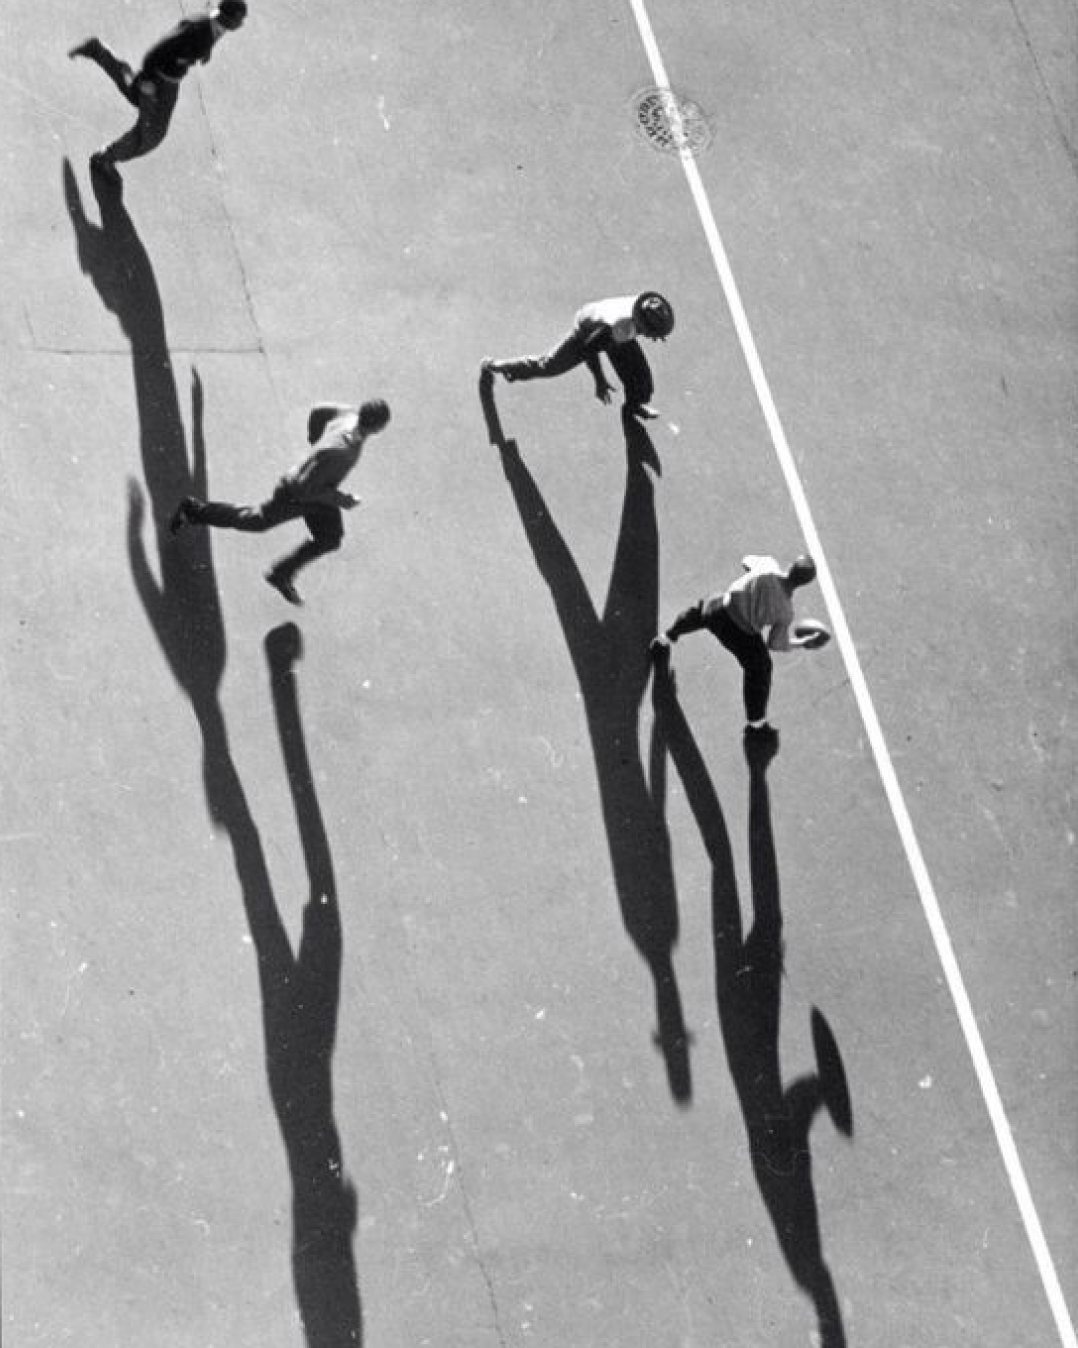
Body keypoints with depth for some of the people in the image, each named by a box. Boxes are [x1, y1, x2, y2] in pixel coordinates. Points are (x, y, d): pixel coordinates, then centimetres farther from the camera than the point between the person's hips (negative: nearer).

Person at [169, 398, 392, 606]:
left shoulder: (353, 413, -22)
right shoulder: (337, 452, -45)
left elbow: (319, 410, -1)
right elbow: (304, 488, -35)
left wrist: (316, 440, 14)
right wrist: (338, 498, -27)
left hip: (320, 487, 7)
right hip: (296, 494, -7)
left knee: (329, 541, 13)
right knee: (255, 521, 17)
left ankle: (282, 574, 33)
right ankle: (193, 509, 37)